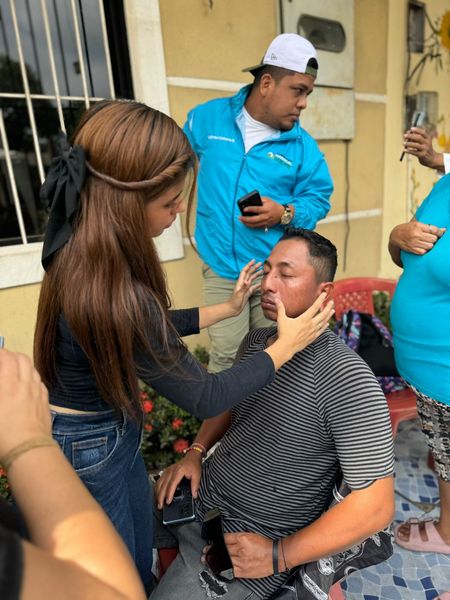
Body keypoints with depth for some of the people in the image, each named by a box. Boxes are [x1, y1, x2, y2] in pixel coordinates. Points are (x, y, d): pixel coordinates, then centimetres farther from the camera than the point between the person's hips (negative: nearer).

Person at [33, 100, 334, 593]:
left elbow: (150, 328, 6)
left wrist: (226, 308, 7)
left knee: (140, 567, 29)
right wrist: (286, 346, -13)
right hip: (86, 451, -7)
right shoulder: (112, 295, -36)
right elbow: (205, 398, -24)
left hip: (114, 430, 7)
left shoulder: (82, 252, -9)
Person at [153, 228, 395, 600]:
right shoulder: (255, 341, -2)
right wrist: (195, 453, -1)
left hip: (248, 541, -6)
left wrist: (278, 556, -20)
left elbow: (376, 506, -22)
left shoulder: (348, 380, -25)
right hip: (200, 493, 7)